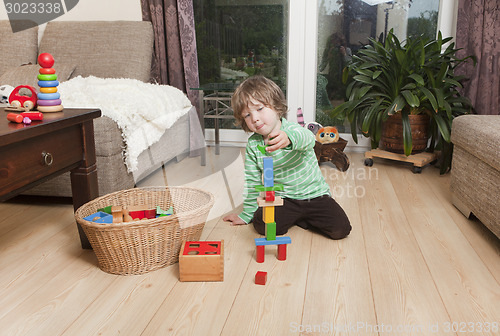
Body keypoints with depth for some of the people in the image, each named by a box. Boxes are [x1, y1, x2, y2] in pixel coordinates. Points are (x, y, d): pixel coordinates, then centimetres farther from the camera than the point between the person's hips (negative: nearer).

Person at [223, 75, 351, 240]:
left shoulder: (291, 130, -16)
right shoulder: (252, 144, -4)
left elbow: (307, 139, -42)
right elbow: (252, 181, 5)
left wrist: (289, 138, -65)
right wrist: (247, 214, 7)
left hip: (314, 194, -2)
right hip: (282, 198, 3)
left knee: (340, 229, -16)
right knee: (261, 223, -23)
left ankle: (296, 217, 9)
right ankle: (293, 217, 7)